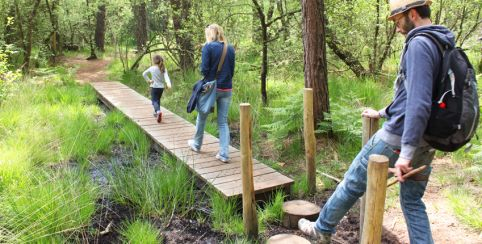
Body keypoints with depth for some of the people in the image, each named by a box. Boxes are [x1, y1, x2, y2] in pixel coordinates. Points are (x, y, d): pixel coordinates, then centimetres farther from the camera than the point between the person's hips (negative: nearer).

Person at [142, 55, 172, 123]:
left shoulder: (152, 68, -7)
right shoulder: (164, 69, -4)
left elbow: (144, 74, 1)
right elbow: (166, 76, -20)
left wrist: (148, 80, 9)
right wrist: (168, 83, -34)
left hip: (154, 87, -3)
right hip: (161, 87, 4)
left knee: (154, 101, -4)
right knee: (158, 100, 23)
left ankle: (158, 111, -31)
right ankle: (156, 112, 34)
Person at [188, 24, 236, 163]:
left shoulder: (208, 47, -9)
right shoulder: (230, 49, 5)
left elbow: (204, 69, -12)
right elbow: (232, 70, 9)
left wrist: (208, 80, 7)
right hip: (227, 89, 4)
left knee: (202, 118, 17)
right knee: (223, 122, 8)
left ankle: (196, 145, 35)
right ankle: (224, 154, 2)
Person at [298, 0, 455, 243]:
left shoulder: (419, 44, -16)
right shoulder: (441, 46, 13)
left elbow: (418, 103, -26)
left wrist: (406, 152, -28)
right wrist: (383, 113, 33)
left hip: (398, 138, -9)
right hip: (426, 143, 9)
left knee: (352, 183, 8)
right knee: (412, 201, 16)